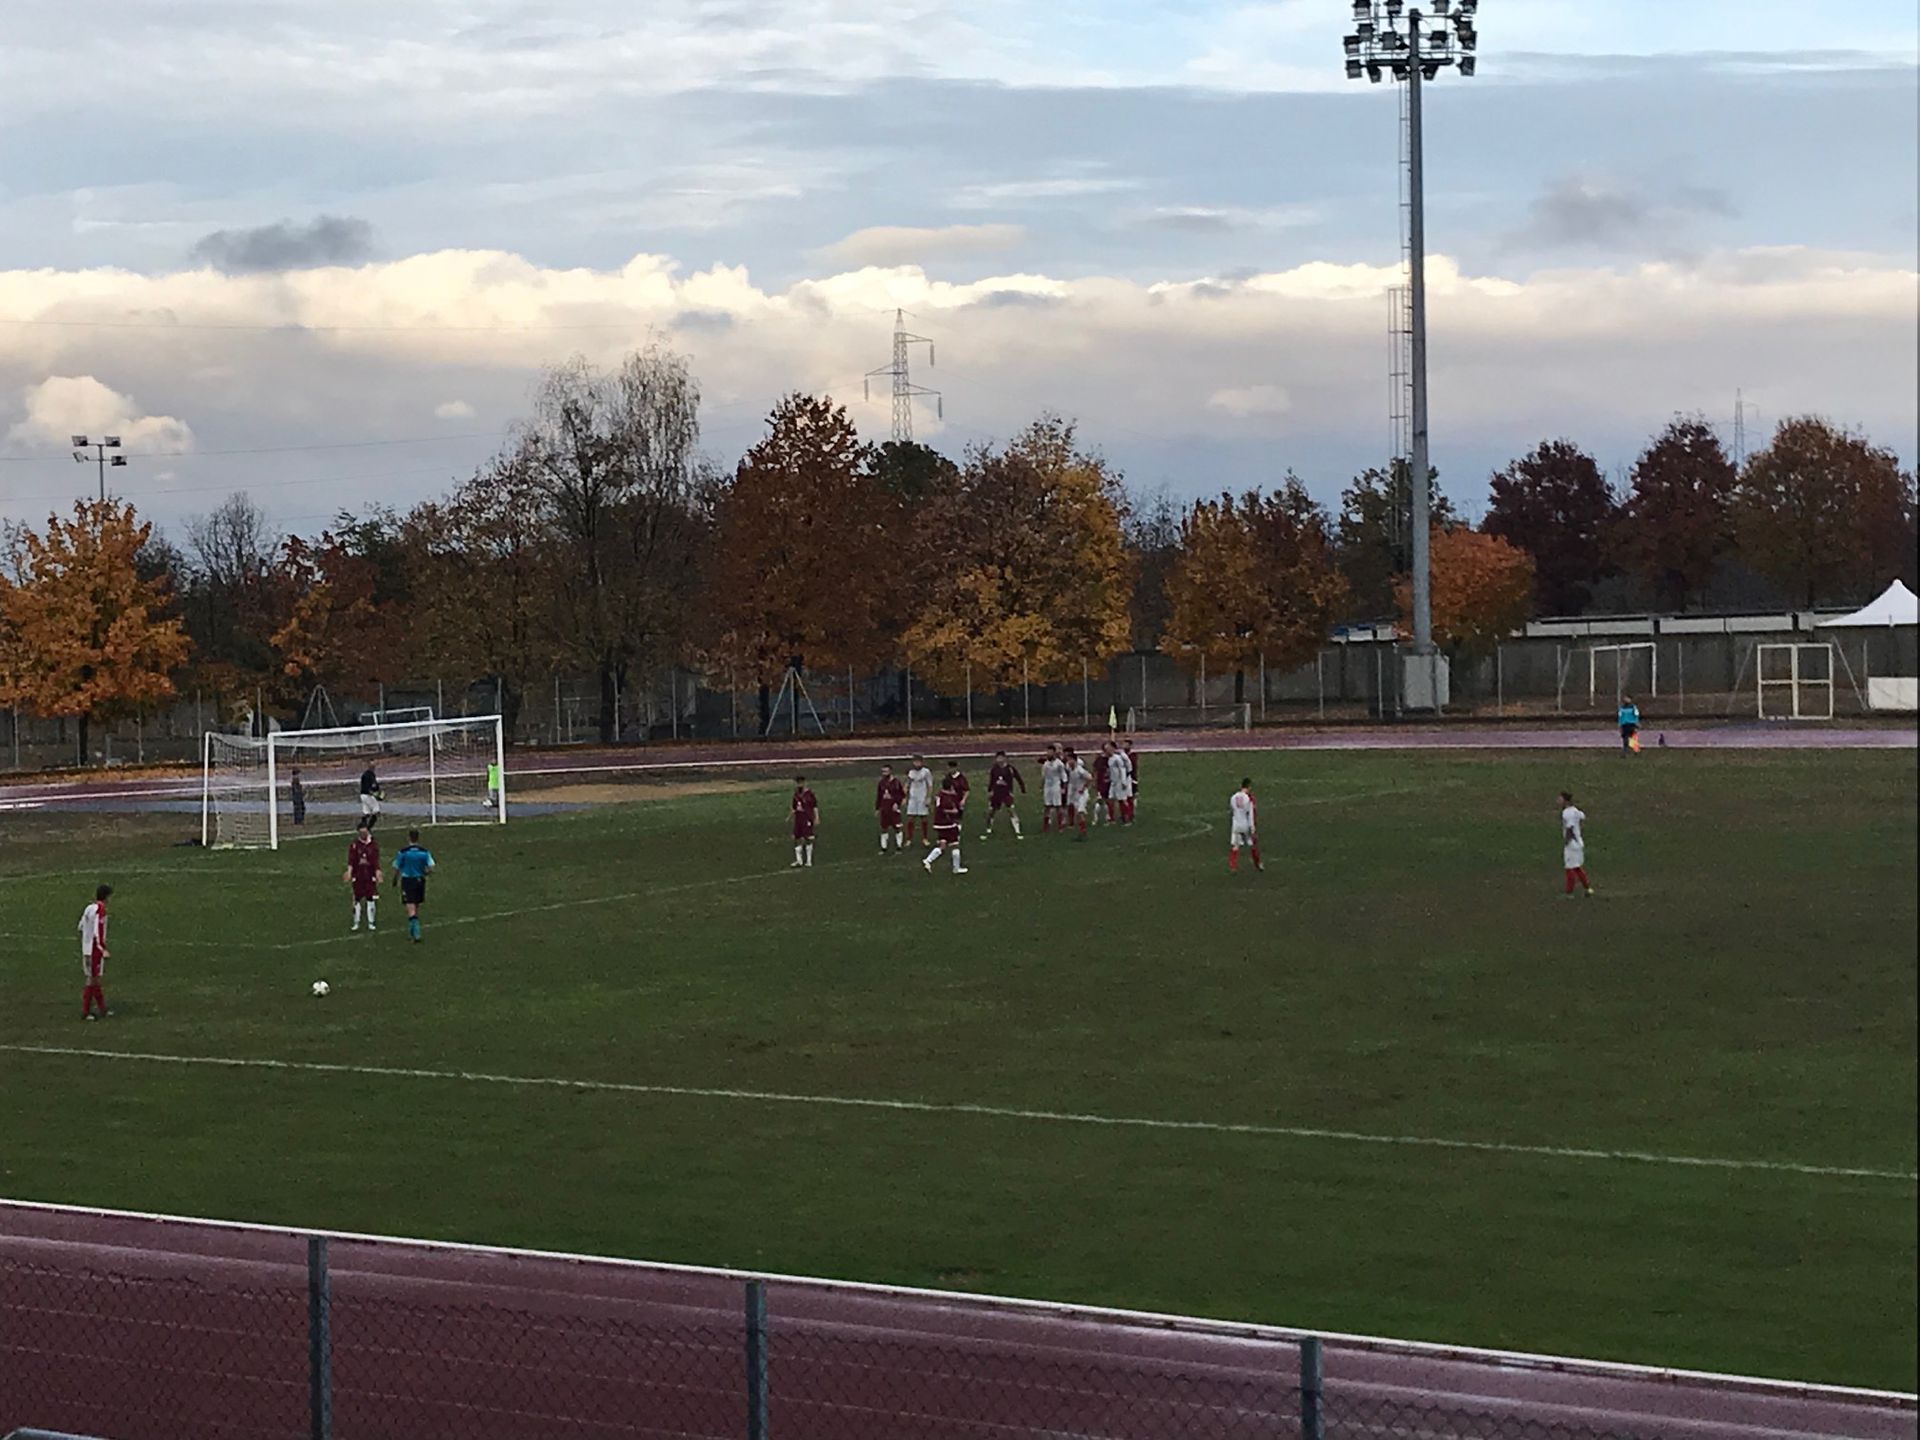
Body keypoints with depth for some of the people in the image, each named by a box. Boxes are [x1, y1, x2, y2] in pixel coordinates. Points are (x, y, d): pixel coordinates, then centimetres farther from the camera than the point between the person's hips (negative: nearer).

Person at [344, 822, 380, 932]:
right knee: (357, 900, 6)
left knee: (370, 900, 2)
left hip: (370, 876, 0)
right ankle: (356, 923, 16)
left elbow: (376, 861, -2)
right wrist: (349, 873, -20)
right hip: (357, 876, 0)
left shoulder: (374, 844, 0)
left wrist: (378, 874, -10)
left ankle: (370, 924, 11)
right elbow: (351, 860, -8)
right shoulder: (354, 844, -2)